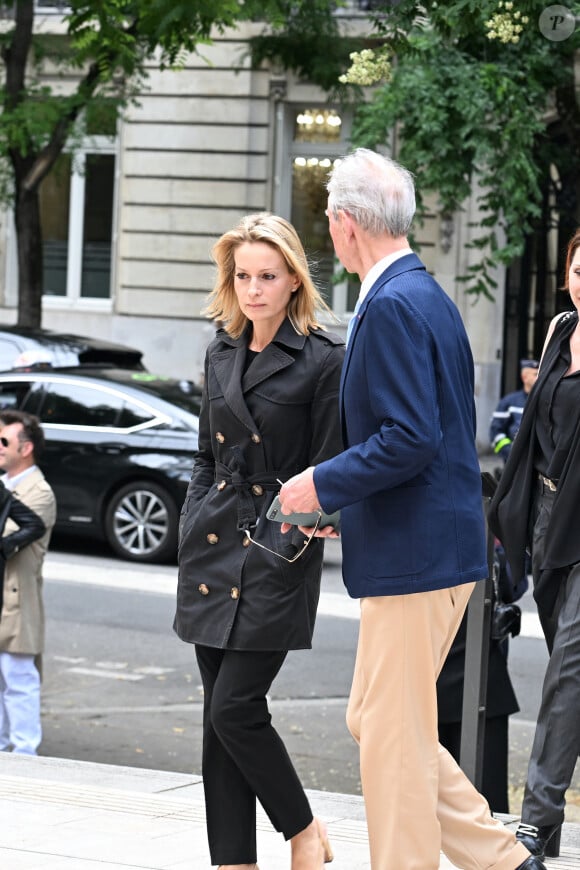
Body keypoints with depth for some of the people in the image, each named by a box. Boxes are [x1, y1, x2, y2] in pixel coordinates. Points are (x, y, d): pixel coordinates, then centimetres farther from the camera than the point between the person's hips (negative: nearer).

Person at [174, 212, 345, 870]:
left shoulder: (324, 360, -7)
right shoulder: (221, 355, 12)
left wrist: (288, 545, -13)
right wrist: (191, 532, 9)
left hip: (277, 557, -6)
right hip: (215, 552, 6)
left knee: (234, 709, -12)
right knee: (219, 717, 5)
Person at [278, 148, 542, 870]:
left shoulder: (392, 306, -17)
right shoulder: (427, 295, 15)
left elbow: (411, 438, -24)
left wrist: (325, 483, -13)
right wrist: (341, 497, 18)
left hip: (414, 555, -10)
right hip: (435, 547, 10)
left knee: (393, 736, -2)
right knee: (374, 723, 15)